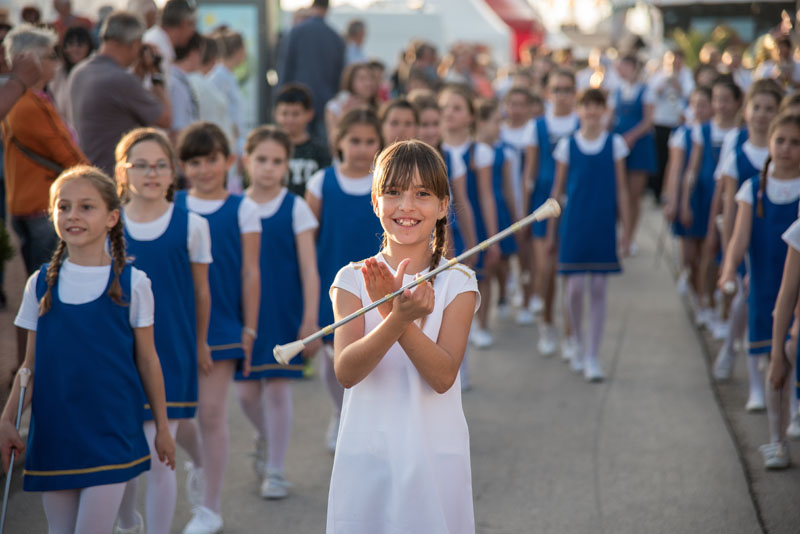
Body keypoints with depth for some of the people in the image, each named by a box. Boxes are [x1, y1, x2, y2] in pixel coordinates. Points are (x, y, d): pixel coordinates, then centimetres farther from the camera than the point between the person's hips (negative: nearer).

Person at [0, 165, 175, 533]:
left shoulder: (131, 283, -2)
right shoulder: (41, 283, 5)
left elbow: (147, 359, 4)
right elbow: (31, 363, 9)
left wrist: (162, 425, 7)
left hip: (110, 429, -3)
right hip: (52, 430, 3)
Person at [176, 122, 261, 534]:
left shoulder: (242, 209, 0)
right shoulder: (170, 207, 4)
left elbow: (250, 274, 0)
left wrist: (249, 329, -2)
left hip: (222, 323, -2)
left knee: (211, 411, -2)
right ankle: (201, 461, 33)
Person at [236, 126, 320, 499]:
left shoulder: (295, 208, -2)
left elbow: (309, 269, -3)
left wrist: (310, 320, -9)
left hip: (284, 311, -2)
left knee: (278, 386, -1)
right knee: (246, 390, 4)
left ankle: (275, 471, 10)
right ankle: (265, 439, 36)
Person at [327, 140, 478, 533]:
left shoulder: (457, 282, -2)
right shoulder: (353, 279, 0)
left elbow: (443, 376, -15)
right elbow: (346, 371, -15)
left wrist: (398, 314, -28)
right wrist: (397, 319, -31)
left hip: (435, 455, 0)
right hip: (365, 454, 1)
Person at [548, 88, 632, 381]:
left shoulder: (614, 144, 2)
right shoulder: (567, 145, 1)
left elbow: (621, 189, 4)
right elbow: (558, 189, 6)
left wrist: (626, 229, 1)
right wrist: (551, 229, 6)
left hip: (604, 225, 0)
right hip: (574, 224, 0)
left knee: (598, 289, 2)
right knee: (575, 287, -5)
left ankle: (593, 357, 9)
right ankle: (579, 343, 20)